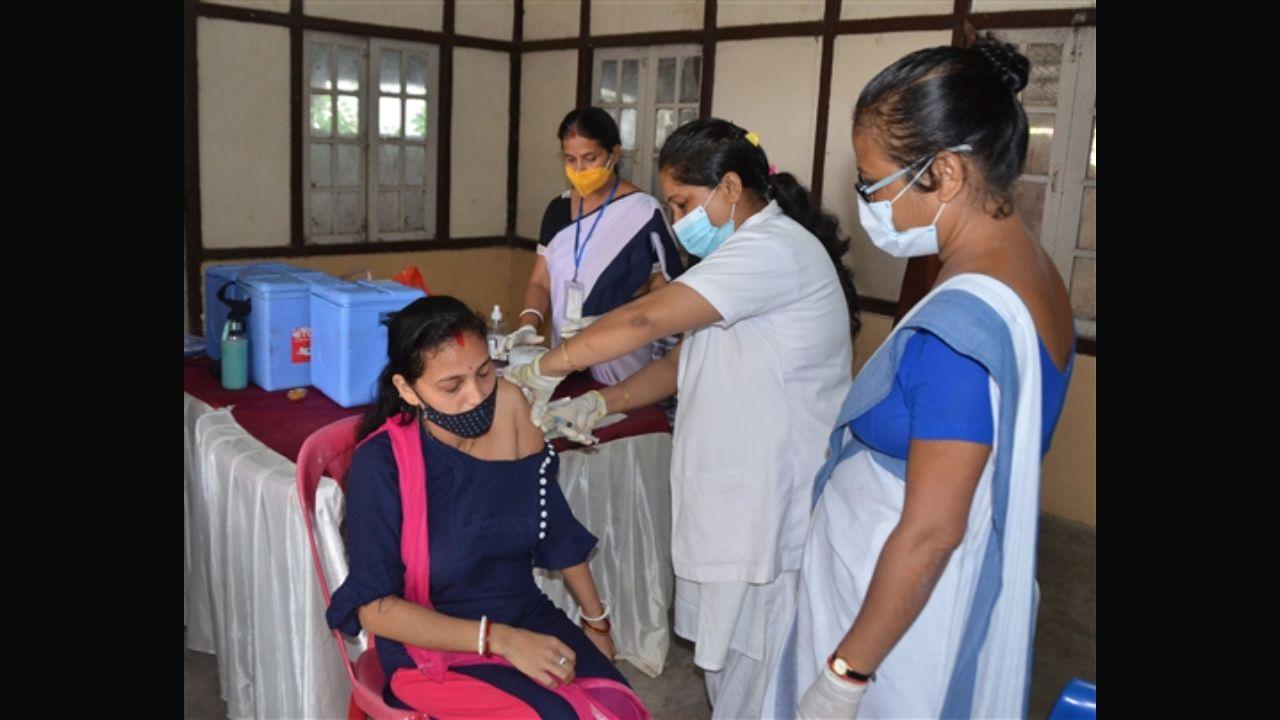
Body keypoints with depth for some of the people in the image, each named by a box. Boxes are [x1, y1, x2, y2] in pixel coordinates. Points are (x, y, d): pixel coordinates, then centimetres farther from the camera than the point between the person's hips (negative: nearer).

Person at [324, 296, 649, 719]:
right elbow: (375, 608, -16)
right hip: (434, 650, -4)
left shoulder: (509, 408, -6)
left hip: (530, 620, 4)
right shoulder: (382, 463, -18)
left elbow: (556, 530, 7)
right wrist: (499, 639, -23)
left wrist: (595, 620, 13)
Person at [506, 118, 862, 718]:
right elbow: (684, 360, 14)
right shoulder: (745, 251, 16)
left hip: (771, 510, -10)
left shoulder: (774, 249, -19)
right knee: (726, 665, 20)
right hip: (731, 500, 10)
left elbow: (646, 320, -27)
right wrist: (599, 405, 1)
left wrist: (545, 368, -17)